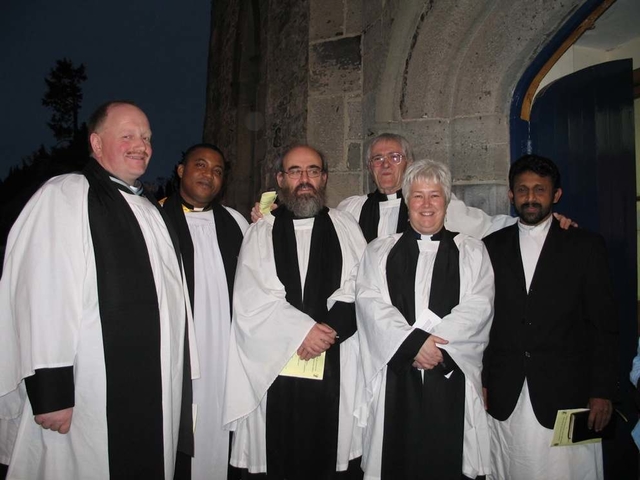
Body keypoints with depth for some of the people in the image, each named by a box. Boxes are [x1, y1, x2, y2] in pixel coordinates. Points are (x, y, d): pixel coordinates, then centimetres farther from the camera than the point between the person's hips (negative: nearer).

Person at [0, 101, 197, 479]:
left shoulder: (151, 210, 15)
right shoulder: (63, 196, -9)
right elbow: (43, 295, -17)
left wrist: (181, 375, 14)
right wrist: (49, 390, -20)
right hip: (89, 402, -7)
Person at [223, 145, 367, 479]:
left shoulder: (345, 228, 10)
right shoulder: (260, 233, 8)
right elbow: (251, 300, -3)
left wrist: (330, 328, -15)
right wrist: (302, 329, -12)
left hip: (335, 368, 0)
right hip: (273, 368, 0)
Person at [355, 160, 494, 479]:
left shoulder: (472, 251, 11)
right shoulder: (378, 251, 11)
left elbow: (478, 306, -2)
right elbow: (370, 302, -3)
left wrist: (437, 342, -14)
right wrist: (413, 341, -14)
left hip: (451, 376, 0)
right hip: (395, 378, 1)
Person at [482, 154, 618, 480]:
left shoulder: (586, 246, 3)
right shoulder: (491, 247, 7)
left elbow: (604, 325, 1)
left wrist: (602, 392, -3)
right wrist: (479, 381, 3)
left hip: (566, 394, -1)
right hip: (504, 399, 2)